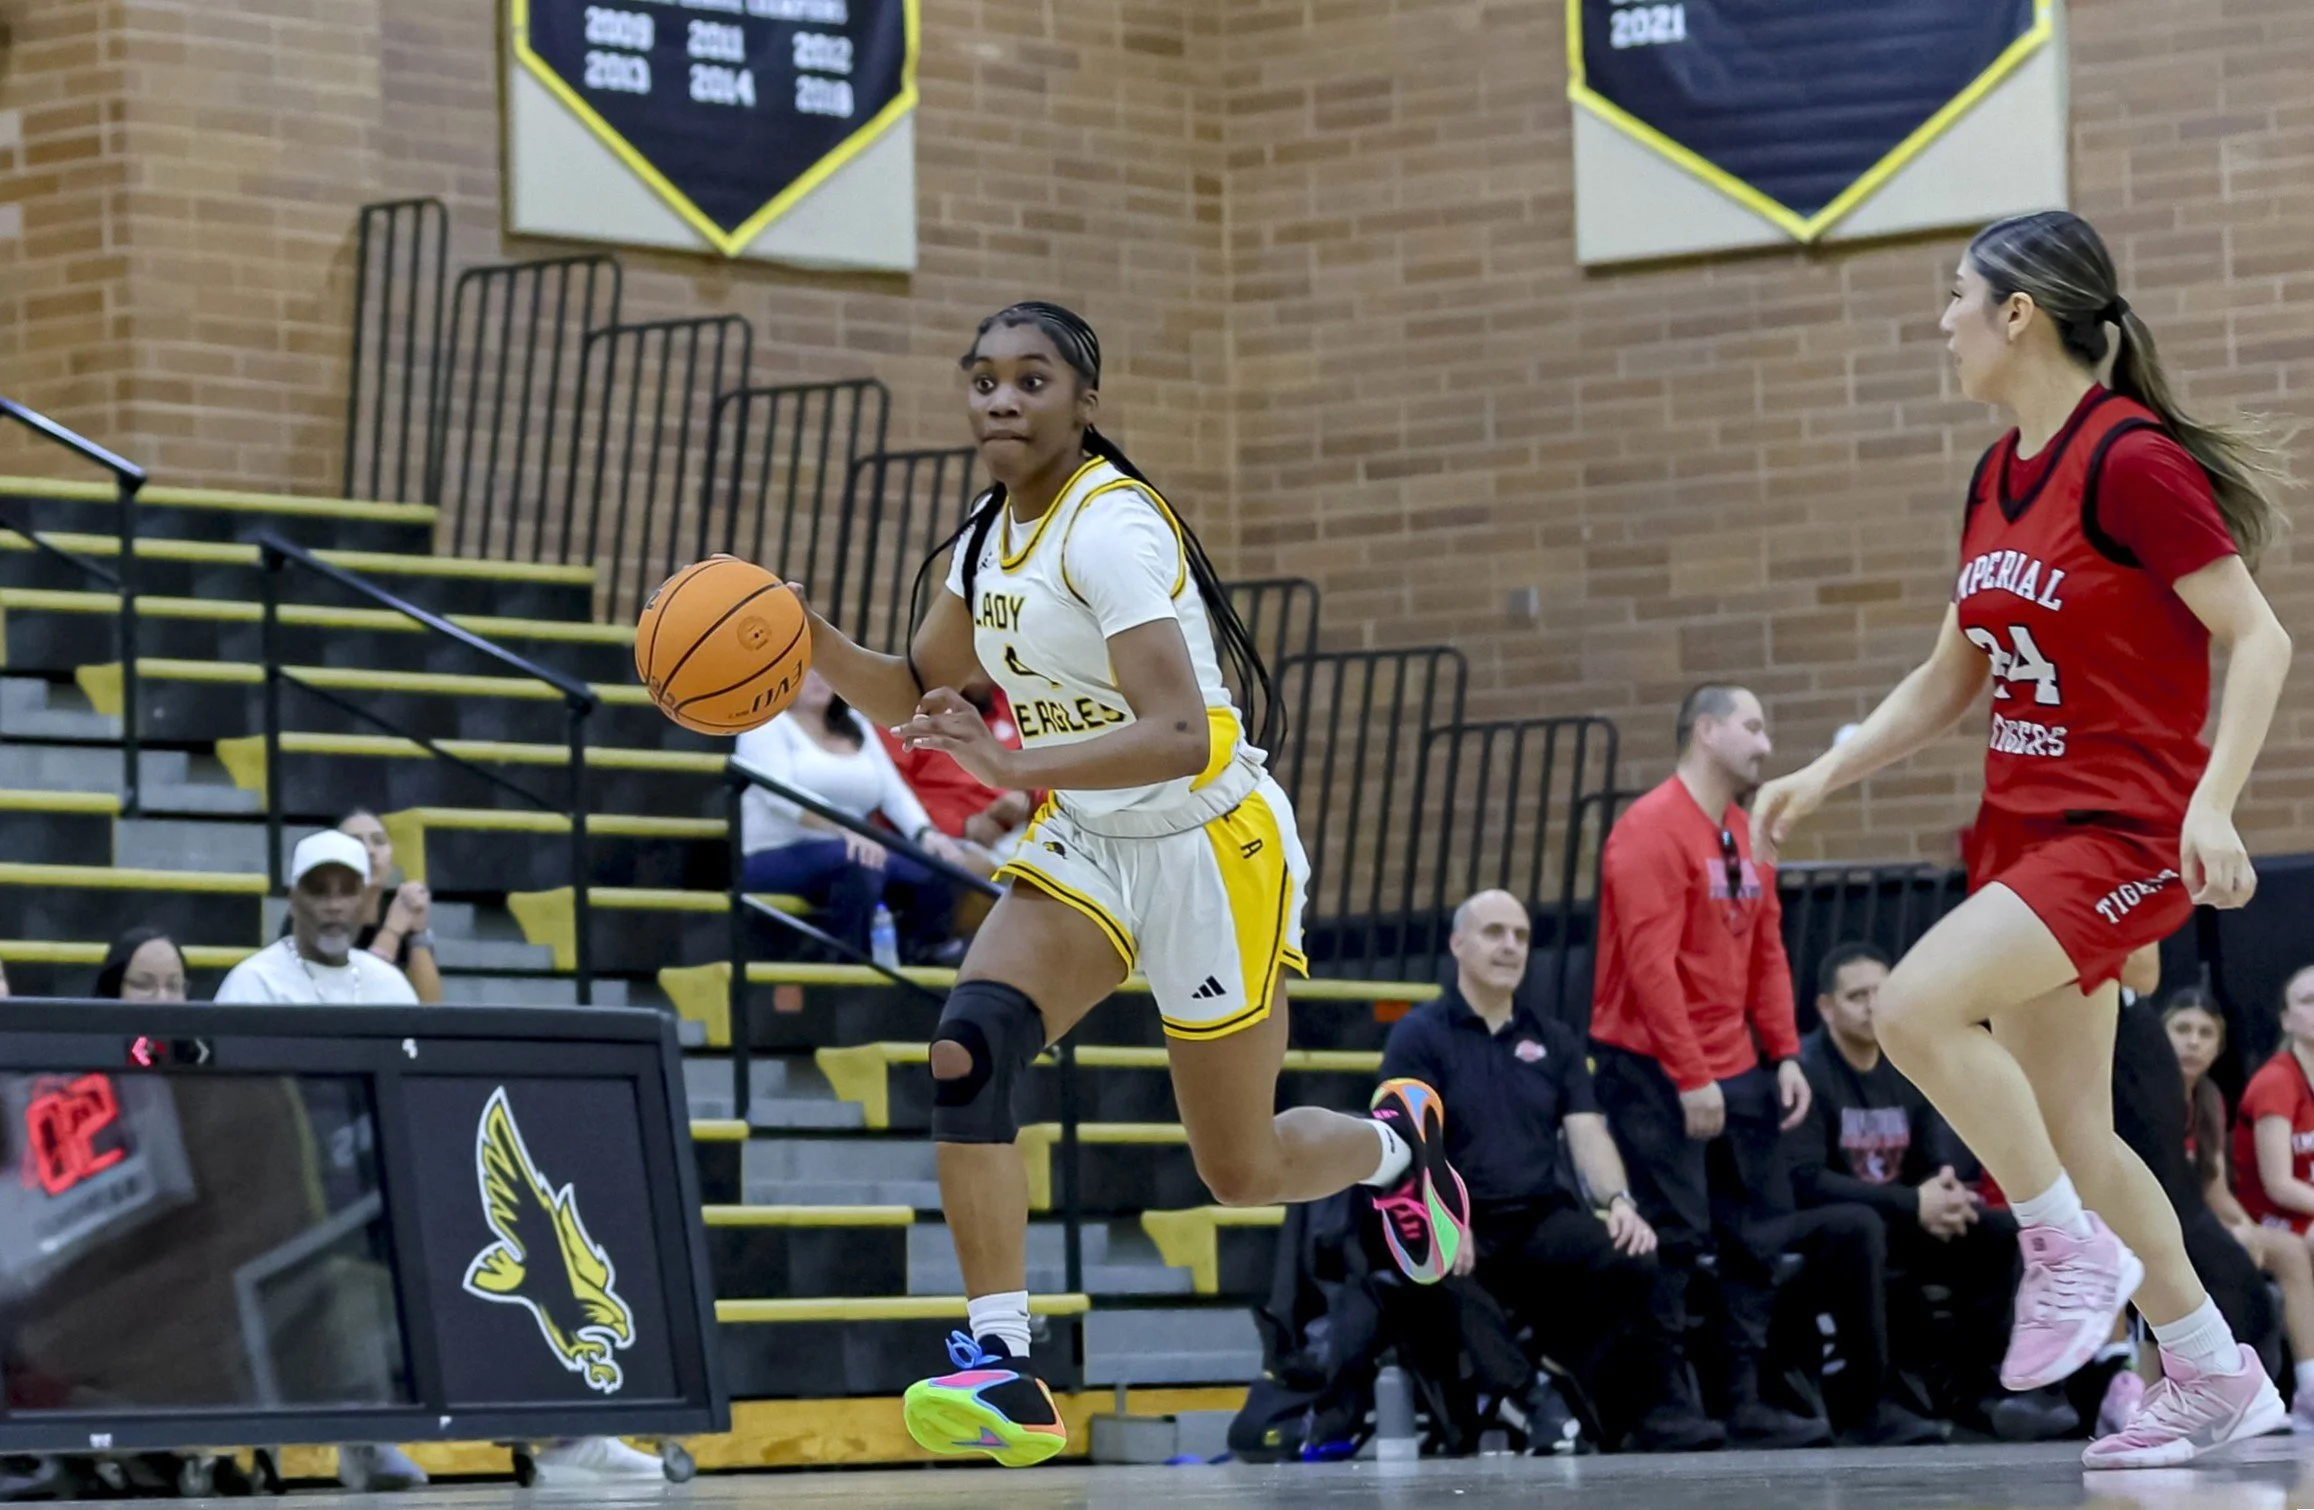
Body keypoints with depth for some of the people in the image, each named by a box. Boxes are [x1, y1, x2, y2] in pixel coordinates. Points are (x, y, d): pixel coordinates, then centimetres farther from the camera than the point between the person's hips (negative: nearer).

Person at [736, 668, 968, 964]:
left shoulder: (855, 726, 19)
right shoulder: (768, 724, 0)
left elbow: (895, 794, 10)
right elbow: (779, 793, -17)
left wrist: (926, 833, -13)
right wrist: (845, 829, -33)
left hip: (851, 851, 6)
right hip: (779, 858, -6)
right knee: (858, 862, -36)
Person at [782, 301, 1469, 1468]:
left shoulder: (1111, 527, -23)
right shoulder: (993, 533, 3)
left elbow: (1180, 737, -32)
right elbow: (913, 696, 15)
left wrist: (1017, 764, -44)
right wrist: (814, 645, -5)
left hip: (1209, 846, -7)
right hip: (1087, 845, 7)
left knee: (1240, 1172, 5)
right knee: (969, 1046, -21)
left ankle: (1396, 1141, 40)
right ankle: (1002, 1365, -21)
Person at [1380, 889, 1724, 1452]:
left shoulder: (1553, 1040, 21)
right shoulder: (1419, 1036, 6)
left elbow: (1586, 1131, 8)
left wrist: (1618, 1201, -13)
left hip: (1544, 1217, 3)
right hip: (1465, 1227, -3)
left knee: (1639, 1265, -26)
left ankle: (1662, 1419, -25)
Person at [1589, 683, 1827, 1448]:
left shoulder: (1742, 836, 14)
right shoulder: (1653, 829, -13)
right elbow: (1649, 961, -18)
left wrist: (1784, 1055, 7)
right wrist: (1691, 1077, -19)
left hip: (1734, 1072, 9)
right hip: (1654, 1070, -9)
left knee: (1756, 1238, 7)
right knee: (1674, 1241, -9)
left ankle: (1743, 1403, 12)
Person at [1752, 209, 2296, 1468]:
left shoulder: (2130, 460, -15)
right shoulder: (1997, 478, 10)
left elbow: (2258, 639, -16)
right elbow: (1949, 679, 19)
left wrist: (2212, 806, -26)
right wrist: (1822, 776, 10)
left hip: (2124, 833, -9)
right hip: (2024, 829, 9)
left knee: (1918, 1004, -26)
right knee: (2066, 1133, 9)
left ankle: (2072, 1252, -9)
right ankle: (2215, 1381, 20)